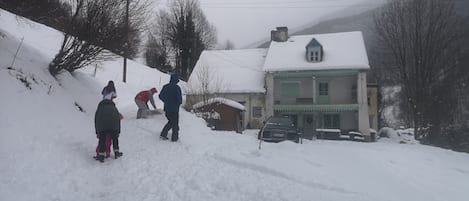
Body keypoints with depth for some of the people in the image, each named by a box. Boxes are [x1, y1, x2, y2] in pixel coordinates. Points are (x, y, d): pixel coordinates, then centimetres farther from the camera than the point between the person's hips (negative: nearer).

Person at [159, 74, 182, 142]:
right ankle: (174, 137, 19)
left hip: (167, 109, 6)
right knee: (175, 124, 12)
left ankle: (163, 134, 15)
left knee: (170, 122, 23)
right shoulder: (177, 88, -18)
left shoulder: (165, 87, 0)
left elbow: (161, 96, 7)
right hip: (174, 109, -6)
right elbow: (179, 99, -18)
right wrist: (179, 102, 4)